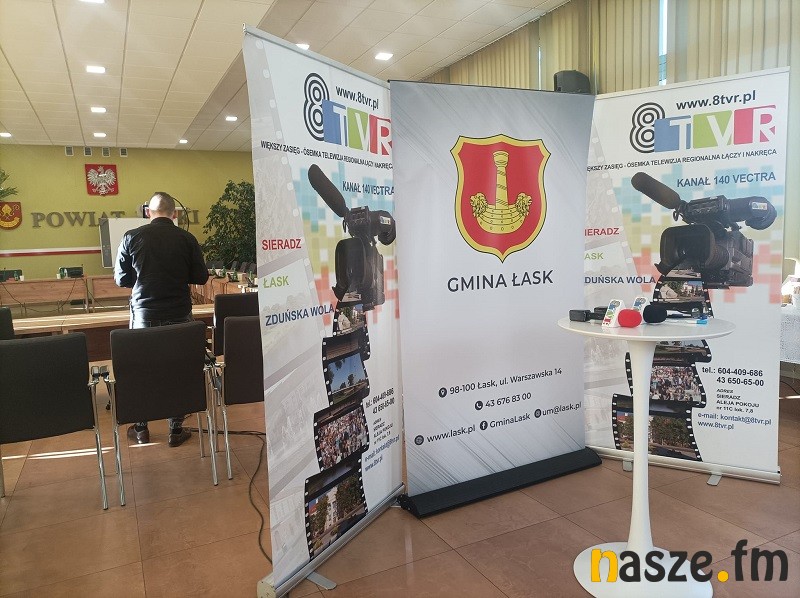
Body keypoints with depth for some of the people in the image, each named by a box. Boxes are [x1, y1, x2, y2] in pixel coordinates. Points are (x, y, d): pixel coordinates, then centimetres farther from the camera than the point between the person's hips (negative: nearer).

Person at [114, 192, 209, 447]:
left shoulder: (132, 237, -3)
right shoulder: (187, 239, -5)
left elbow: (121, 279, 3)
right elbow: (201, 277, 0)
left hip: (144, 315, 1)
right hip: (179, 315, -1)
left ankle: (141, 429, 26)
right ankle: (176, 430, 15)